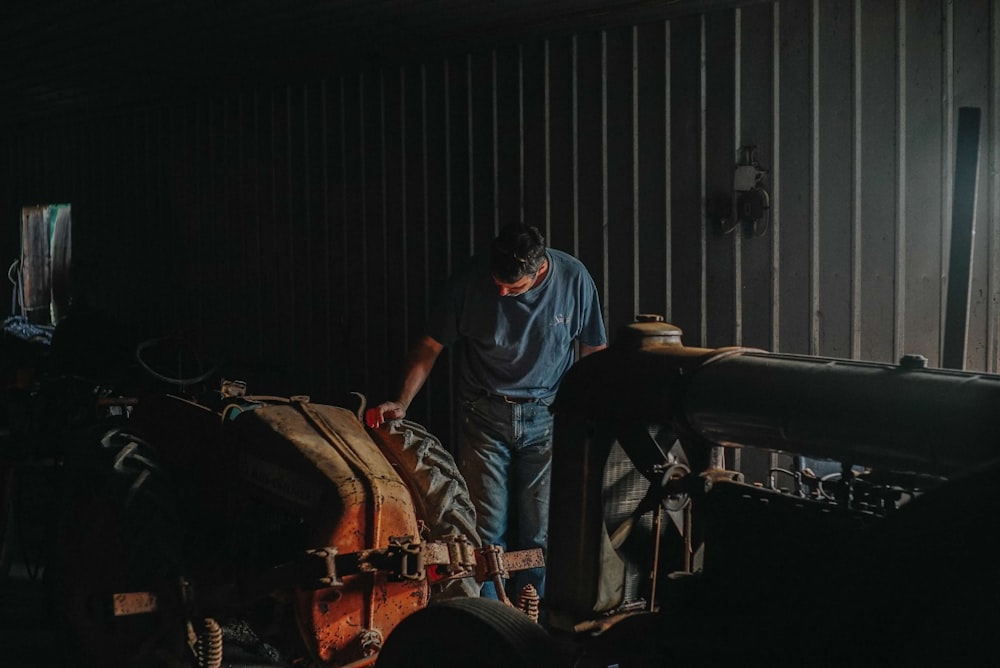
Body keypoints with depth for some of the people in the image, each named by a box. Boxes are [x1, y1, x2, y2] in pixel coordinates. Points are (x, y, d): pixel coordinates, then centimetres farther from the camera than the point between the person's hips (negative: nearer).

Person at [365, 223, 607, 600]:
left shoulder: (574, 279, -9)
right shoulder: (471, 282, -12)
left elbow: (595, 351, 4)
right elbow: (430, 347, -3)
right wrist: (401, 403, -15)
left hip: (546, 417, 1)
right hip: (485, 416, -1)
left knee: (538, 532, 3)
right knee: (486, 531, -5)